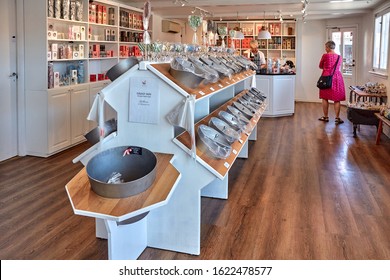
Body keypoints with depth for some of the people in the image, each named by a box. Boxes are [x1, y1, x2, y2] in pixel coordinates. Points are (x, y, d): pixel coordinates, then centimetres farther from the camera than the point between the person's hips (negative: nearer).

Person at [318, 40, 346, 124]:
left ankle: (325, 117, 14)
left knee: (325, 98, 9)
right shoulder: (339, 57, 4)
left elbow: (320, 66, 7)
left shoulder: (325, 56, -7)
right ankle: (337, 118, 3)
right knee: (337, 99, 4)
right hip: (337, 78, 3)